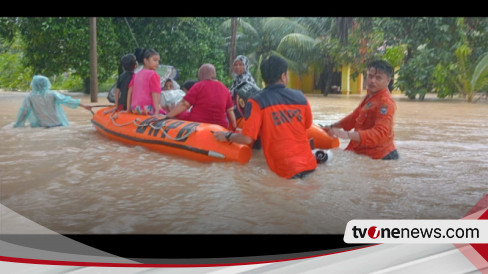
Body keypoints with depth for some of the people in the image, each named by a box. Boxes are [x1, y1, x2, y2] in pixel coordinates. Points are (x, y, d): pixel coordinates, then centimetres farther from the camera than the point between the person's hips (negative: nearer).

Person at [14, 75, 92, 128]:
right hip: (59, 125, 0)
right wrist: (83, 105, -15)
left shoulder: (30, 97, -3)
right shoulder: (52, 94, -4)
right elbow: (66, 100, -11)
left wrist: (17, 125, 9)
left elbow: (23, 112, -1)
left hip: (43, 128, 0)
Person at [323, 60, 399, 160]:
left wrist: (348, 135, -43)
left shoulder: (386, 103, -21)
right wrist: (333, 126, 15)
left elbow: (380, 133, -33)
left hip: (379, 157, -9)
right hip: (363, 153, 9)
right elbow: (355, 116, 22)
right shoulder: (369, 97, 12)